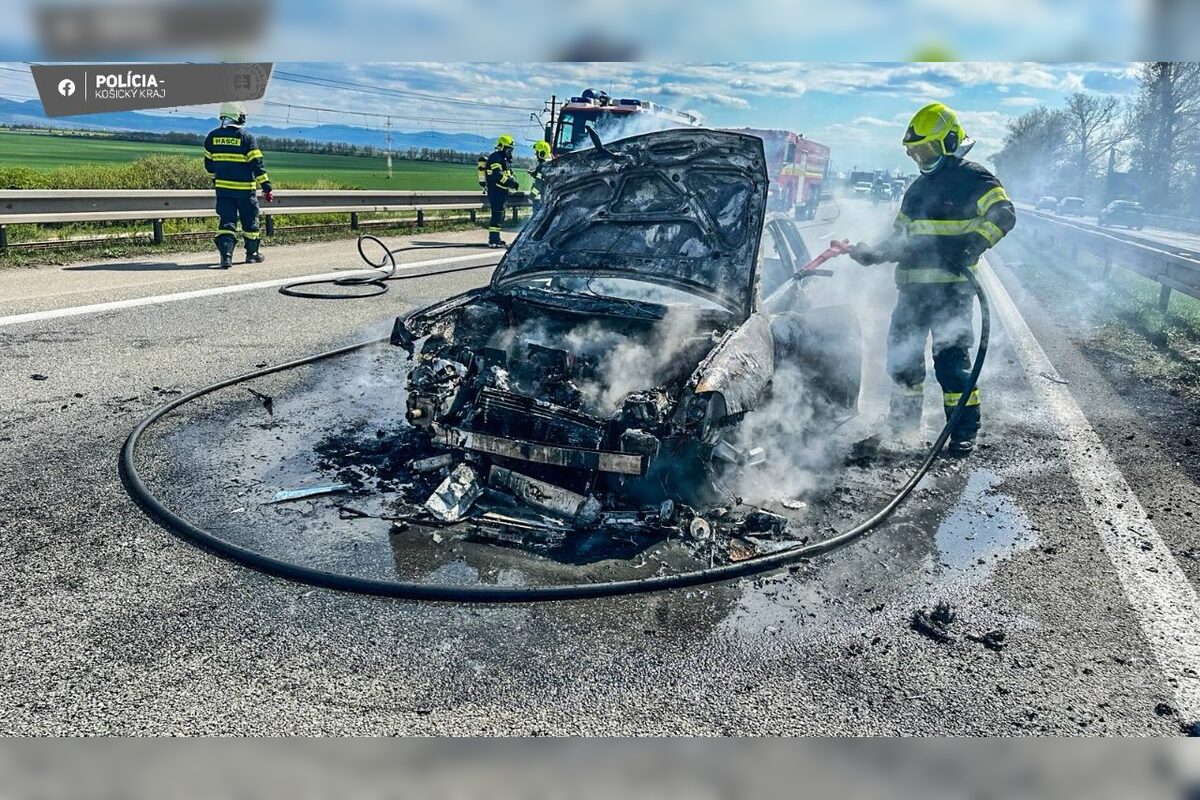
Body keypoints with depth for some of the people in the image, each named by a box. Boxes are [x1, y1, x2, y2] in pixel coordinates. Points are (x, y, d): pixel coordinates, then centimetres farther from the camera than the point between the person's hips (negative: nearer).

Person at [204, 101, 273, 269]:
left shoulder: (212, 137, 5)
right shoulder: (246, 137, -9)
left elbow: (209, 163, 14)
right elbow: (257, 164, -12)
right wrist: (267, 187, -9)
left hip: (223, 187, 3)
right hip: (245, 188, -3)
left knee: (226, 221, 2)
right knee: (250, 221, 13)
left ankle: (226, 255, -15)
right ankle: (251, 254, 24)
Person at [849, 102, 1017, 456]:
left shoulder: (971, 178, -1)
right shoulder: (918, 189, 22)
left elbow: (1003, 214, -14)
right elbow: (901, 238, 25)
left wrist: (973, 245, -28)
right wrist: (873, 253, 7)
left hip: (952, 285, -7)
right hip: (914, 286, 8)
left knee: (950, 356, -10)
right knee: (901, 350, 11)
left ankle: (965, 428, -1)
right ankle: (905, 415, 29)